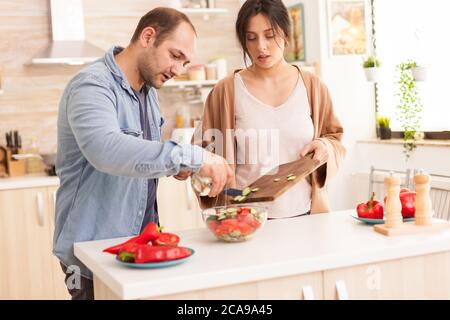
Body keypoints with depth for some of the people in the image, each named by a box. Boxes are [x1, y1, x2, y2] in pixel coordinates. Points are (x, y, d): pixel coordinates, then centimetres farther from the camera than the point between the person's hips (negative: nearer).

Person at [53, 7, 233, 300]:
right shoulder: (93, 86, -20)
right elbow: (105, 148, -40)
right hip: (94, 253, -8)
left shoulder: (148, 90, 7)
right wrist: (191, 157, -41)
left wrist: (174, 164, -1)